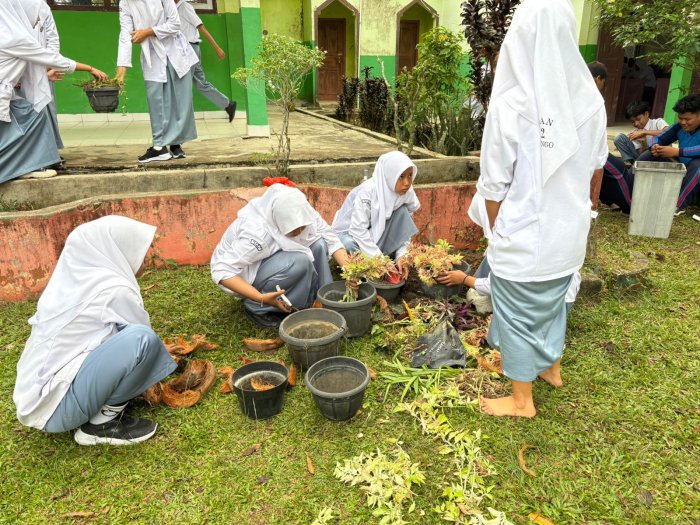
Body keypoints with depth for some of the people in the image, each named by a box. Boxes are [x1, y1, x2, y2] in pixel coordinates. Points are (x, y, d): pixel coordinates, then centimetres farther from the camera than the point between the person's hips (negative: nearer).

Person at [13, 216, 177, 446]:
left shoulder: (79, 277, 7)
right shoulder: (113, 289, -18)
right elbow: (143, 332, -2)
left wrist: (157, 351, 24)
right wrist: (162, 356, 18)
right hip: (53, 405, -9)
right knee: (141, 338, -24)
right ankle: (102, 423, -6)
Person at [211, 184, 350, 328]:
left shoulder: (302, 215, -20)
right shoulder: (256, 232, -37)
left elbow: (332, 240, -14)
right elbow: (221, 271, -36)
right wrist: (261, 298, -40)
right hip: (246, 275, -6)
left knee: (318, 244, -15)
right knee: (300, 261, -30)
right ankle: (257, 308, -13)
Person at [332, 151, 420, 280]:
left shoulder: (407, 192, -15)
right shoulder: (368, 192, -31)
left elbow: (404, 227, -10)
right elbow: (358, 230, -34)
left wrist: (401, 255, -25)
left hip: (377, 233, 4)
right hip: (350, 231, -4)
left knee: (402, 212, -21)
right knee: (350, 245, -39)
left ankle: (391, 257, -13)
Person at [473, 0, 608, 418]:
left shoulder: (510, 104, -20)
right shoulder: (590, 98, -4)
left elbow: (494, 186, -15)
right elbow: (596, 166, 9)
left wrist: (498, 233, 2)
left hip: (524, 237, -5)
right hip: (570, 231, 6)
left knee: (519, 314, 11)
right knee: (554, 300, 26)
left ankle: (522, 401, 27)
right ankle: (552, 367, 48)